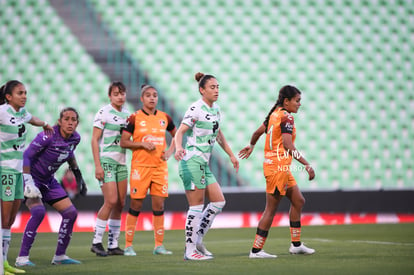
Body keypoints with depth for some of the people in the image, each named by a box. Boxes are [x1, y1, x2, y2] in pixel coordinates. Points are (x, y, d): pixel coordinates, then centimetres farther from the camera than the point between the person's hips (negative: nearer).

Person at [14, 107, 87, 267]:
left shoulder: (75, 138, -4)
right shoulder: (48, 136, -25)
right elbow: (26, 156, -23)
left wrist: (78, 176, 20)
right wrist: (28, 182, -30)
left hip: (48, 181, 8)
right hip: (32, 177, -8)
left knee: (70, 213, 0)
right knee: (38, 212, -29)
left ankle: (60, 256, 13)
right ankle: (22, 258, -23)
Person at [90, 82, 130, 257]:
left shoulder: (127, 114, 13)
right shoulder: (104, 113, -6)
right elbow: (94, 139, -8)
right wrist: (97, 165, -14)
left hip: (121, 162, 7)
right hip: (106, 160, -7)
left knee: (120, 204, 4)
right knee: (111, 201, -16)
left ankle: (113, 245, 10)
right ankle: (96, 242, -7)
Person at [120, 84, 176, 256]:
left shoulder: (165, 118, 8)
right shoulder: (134, 118, -2)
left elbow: (176, 135, 23)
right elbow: (123, 142, -3)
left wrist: (170, 151, 7)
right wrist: (143, 144, -15)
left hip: (160, 166, 3)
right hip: (140, 165, -3)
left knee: (159, 205, 1)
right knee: (136, 205, -1)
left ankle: (159, 245, 7)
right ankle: (128, 245, 7)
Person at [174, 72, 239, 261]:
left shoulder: (215, 109, 14)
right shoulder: (196, 109, -12)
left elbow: (218, 134, 28)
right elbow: (180, 131, -21)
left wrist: (231, 155, 31)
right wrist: (178, 148, -41)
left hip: (204, 164, 9)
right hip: (192, 162, -9)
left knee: (219, 202, 7)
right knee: (197, 207, -7)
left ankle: (197, 240, 15)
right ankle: (190, 250, -1)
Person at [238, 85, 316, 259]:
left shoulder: (275, 114, 11)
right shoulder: (286, 116, -15)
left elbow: (258, 131, 23)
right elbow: (288, 145, -25)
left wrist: (251, 146, 43)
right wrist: (307, 165, -27)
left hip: (282, 167, 10)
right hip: (277, 167, -10)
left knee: (298, 201, 16)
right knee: (271, 209, -4)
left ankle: (296, 244, 21)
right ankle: (256, 250, 1)